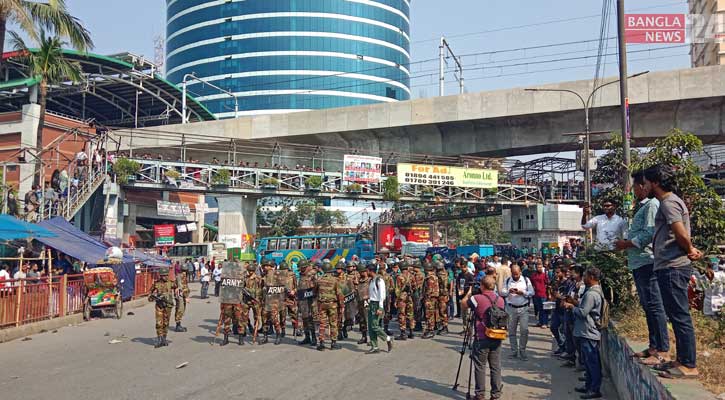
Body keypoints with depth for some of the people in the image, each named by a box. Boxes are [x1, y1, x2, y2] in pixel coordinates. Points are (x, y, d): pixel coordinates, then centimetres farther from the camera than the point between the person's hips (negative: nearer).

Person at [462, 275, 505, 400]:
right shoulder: (501, 300, 3)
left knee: (480, 367, 6)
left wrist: (468, 294, 17)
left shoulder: (477, 298, -13)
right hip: (497, 338, 5)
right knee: (496, 367, 12)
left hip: (482, 339, -4)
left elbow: (463, 305, 1)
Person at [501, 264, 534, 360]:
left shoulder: (526, 280, 3)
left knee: (524, 330, -6)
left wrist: (522, 292, -15)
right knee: (511, 331, 7)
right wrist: (508, 291, -17)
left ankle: (522, 351, 7)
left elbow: (532, 293, 0)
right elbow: (502, 293, 1)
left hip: (523, 308, -2)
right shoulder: (507, 281, 6)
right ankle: (514, 352, 18)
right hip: (511, 309, 2)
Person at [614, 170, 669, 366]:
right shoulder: (643, 206, 20)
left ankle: (662, 351, -5)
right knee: (647, 306, 14)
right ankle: (653, 347, 22)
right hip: (639, 263, 11)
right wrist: (626, 244, 12)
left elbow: (649, 234, -20)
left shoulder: (651, 205, -11)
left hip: (647, 262, -11)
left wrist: (627, 244, -12)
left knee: (654, 306, -8)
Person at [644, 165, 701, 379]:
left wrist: (689, 251, -4)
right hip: (670, 266, 11)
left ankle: (689, 365, -1)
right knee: (677, 315, 14)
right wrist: (691, 250, 7)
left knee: (680, 316, -6)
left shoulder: (669, 203, -13)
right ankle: (682, 360, 22)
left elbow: (682, 235, -22)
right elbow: (682, 236, 23)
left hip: (672, 267, -11)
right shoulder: (670, 202, 19)